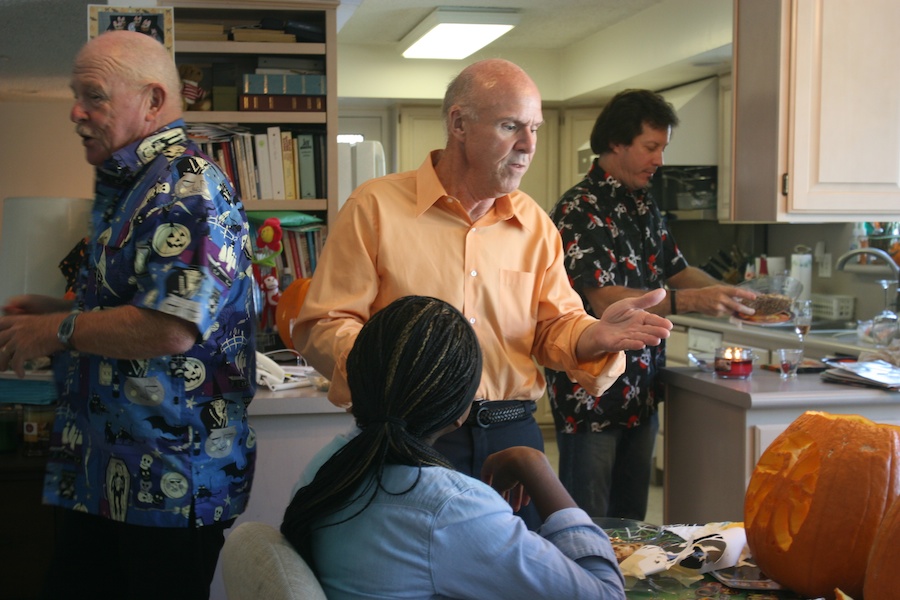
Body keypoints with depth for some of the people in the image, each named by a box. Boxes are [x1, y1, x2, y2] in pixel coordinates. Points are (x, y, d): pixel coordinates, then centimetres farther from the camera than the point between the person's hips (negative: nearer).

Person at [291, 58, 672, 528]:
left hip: (512, 437, 4)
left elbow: (555, 327, 10)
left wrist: (593, 336, -13)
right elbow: (320, 329, -7)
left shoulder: (534, 224, 10)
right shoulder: (375, 207, -4)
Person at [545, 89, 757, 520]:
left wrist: (731, 296, 1)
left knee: (631, 521, 17)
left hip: (641, 391, 8)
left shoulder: (644, 207, 11)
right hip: (591, 392, -8)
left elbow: (675, 270, 19)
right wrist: (691, 301, -32)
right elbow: (605, 301, -25)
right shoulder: (580, 211, -15)